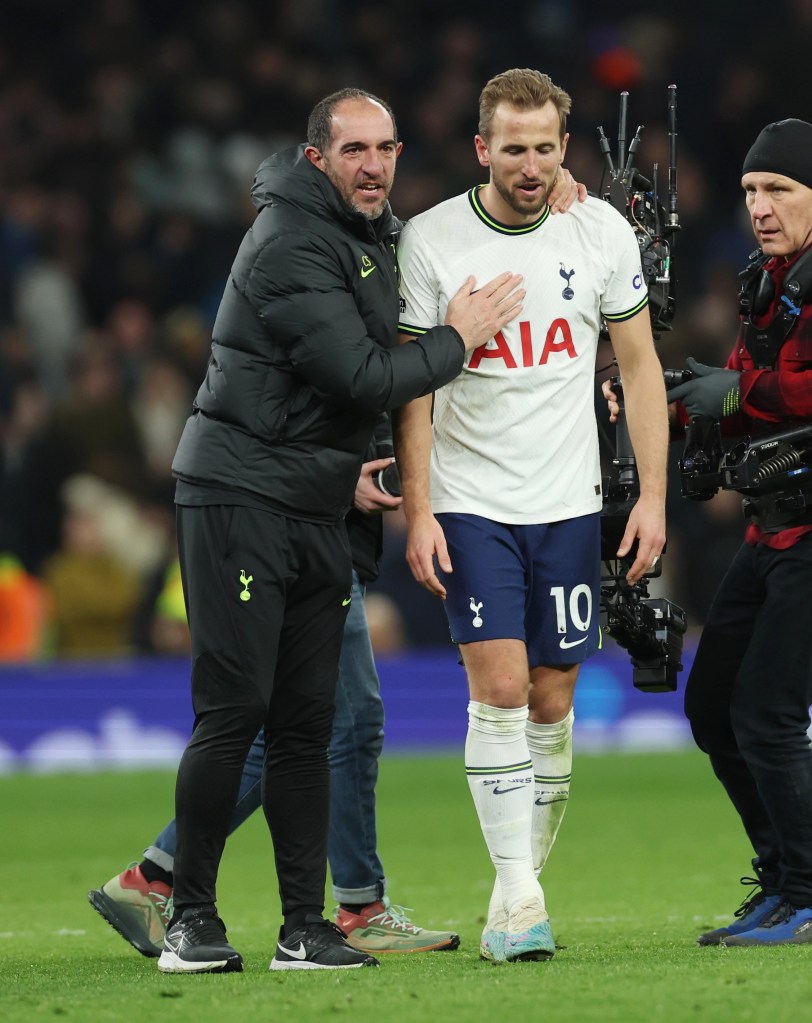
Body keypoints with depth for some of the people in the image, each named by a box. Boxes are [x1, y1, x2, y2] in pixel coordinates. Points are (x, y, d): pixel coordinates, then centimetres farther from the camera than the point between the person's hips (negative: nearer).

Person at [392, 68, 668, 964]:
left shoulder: (600, 232, 0)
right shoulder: (429, 241, -6)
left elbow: (638, 364, 7)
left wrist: (653, 492, 0)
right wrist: (417, 512, -7)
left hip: (568, 505, 2)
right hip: (469, 503, -2)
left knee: (550, 702, 5)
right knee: (499, 690, -13)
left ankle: (523, 880, 17)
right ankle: (517, 898, -13)